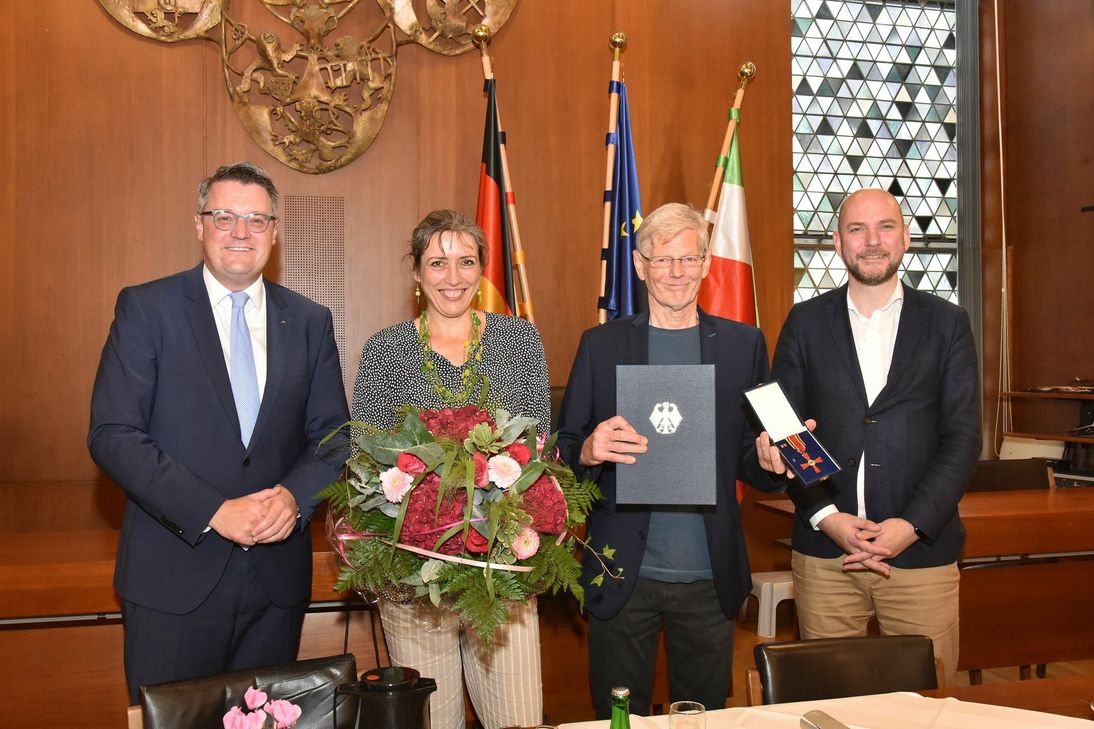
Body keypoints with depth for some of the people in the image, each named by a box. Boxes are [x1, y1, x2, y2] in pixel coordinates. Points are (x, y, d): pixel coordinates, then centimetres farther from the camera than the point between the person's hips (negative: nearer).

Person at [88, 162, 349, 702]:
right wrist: (213, 511, -18)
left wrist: (294, 496, -14)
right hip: (173, 576, -2)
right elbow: (112, 435, -10)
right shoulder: (145, 308, -3)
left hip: (278, 574, 3)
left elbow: (333, 435, 6)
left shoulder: (310, 322, 6)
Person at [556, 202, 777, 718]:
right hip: (622, 574, -1)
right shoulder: (601, 344, 0)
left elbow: (751, 461, 6)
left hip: (710, 576, 1)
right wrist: (588, 452, -20)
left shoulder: (743, 344, 3)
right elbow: (564, 451, 2)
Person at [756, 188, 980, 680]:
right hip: (824, 553, 0)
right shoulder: (805, 322, 6)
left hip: (922, 549, 0)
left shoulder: (948, 323, 5)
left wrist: (913, 524, -11)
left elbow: (963, 436, 0)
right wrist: (827, 517, -9)